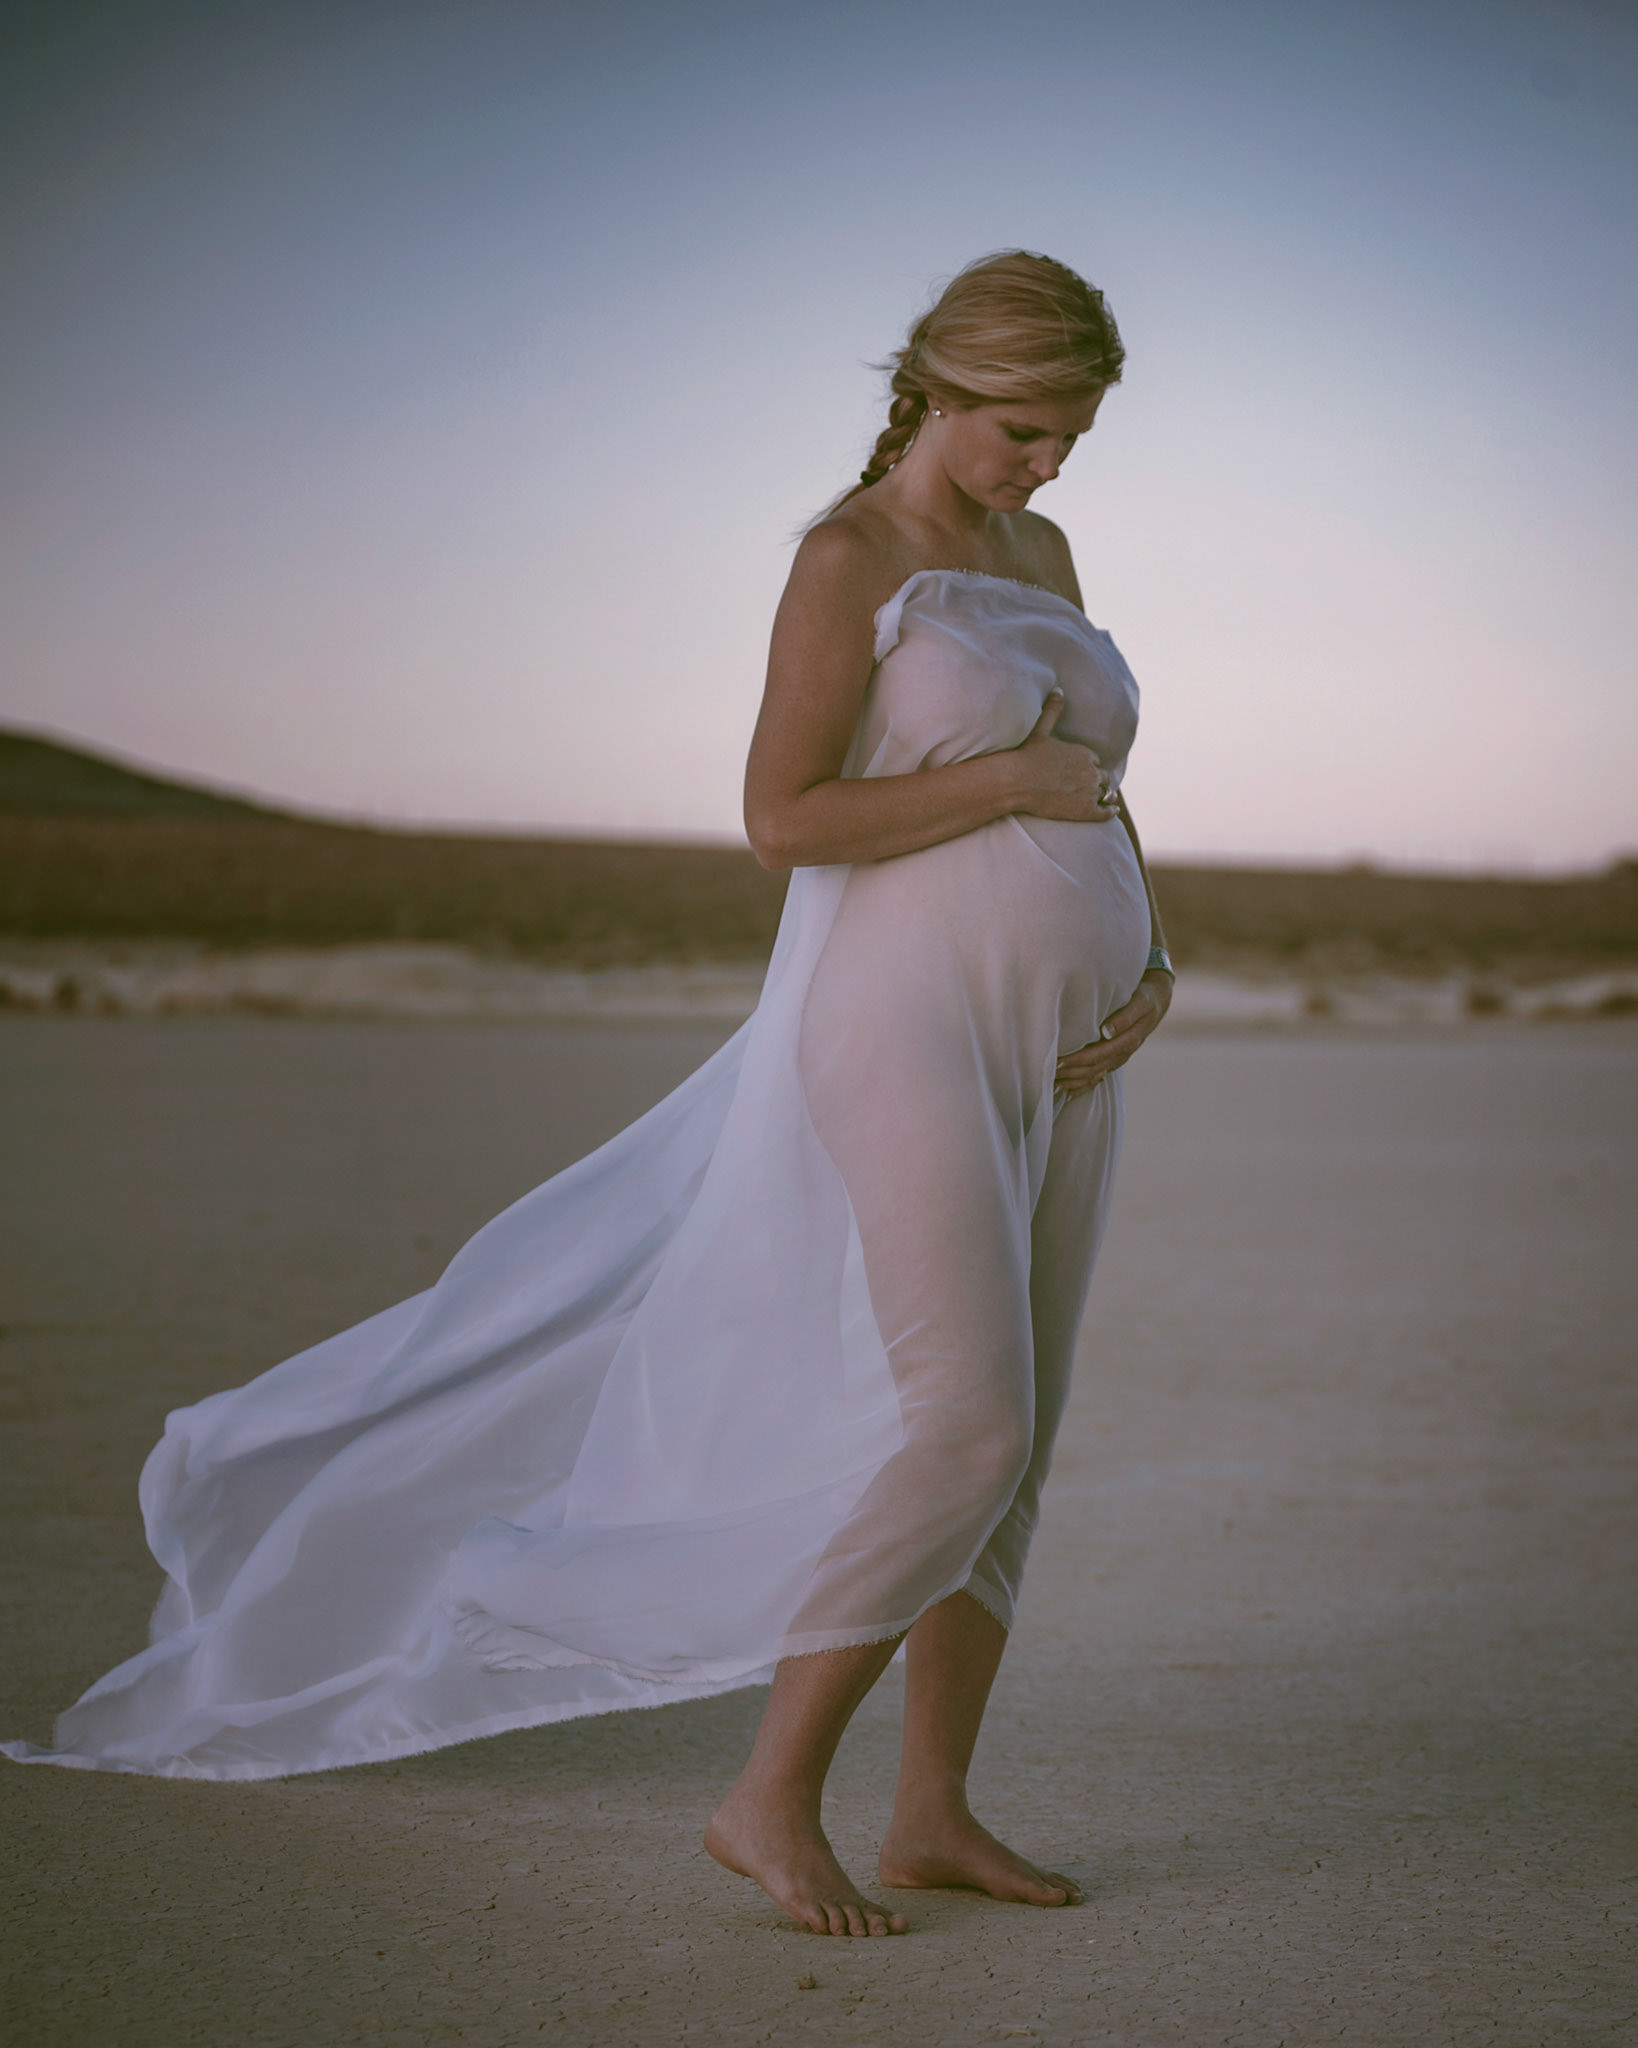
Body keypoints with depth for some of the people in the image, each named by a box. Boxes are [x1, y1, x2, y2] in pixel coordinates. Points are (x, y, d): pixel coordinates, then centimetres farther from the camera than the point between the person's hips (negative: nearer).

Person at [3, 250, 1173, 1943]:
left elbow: (1091, 804, 19)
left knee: (1005, 1433, 7)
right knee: (957, 1427, -16)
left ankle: (933, 1811, 16)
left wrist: (1152, 965, 1)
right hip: (905, 1026, -8)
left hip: (1045, 1050, 8)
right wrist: (1018, 780, -14)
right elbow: (783, 822, -17)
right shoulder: (844, 555, -10)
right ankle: (772, 1798, -3)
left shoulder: (1039, 555, 16)